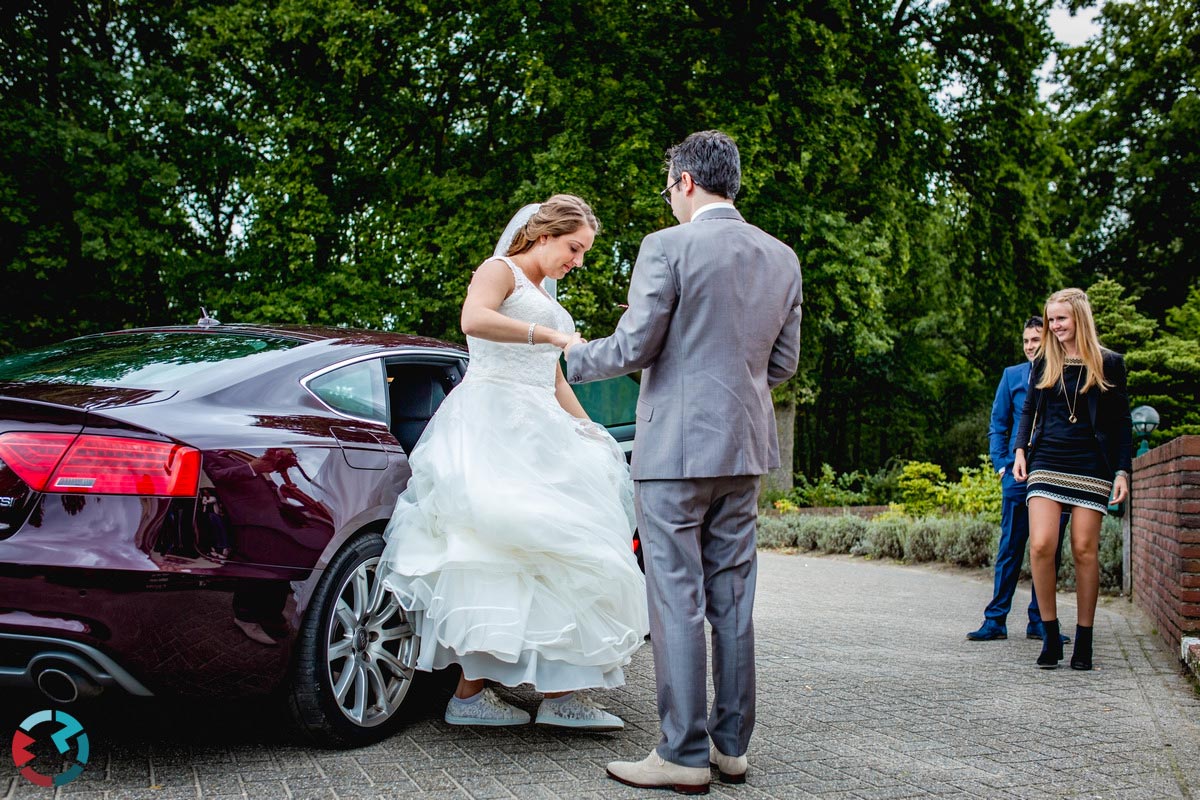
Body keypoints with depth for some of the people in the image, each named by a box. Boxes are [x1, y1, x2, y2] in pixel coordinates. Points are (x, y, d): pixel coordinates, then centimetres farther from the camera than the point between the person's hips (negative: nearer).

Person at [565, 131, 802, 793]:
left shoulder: (668, 247, -10)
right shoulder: (781, 258, 10)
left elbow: (632, 348, -10)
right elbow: (783, 362, 14)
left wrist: (571, 355, 8)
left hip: (676, 446, -6)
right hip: (745, 448, 7)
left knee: (677, 602, -1)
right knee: (732, 600, 11)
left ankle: (684, 755, 4)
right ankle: (731, 745, 18)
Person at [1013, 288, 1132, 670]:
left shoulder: (1108, 363, 4)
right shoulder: (1044, 362, 11)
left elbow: (1121, 423, 5)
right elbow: (1028, 410, 19)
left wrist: (1123, 471, -2)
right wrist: (1020, 449, 4)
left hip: (1091, 465, -2)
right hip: (1047, 462, 2)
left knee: (1084, 549, -2)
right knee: (1040, 545, -12)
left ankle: (1084, 639, 10)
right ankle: (1050, 634, 0)